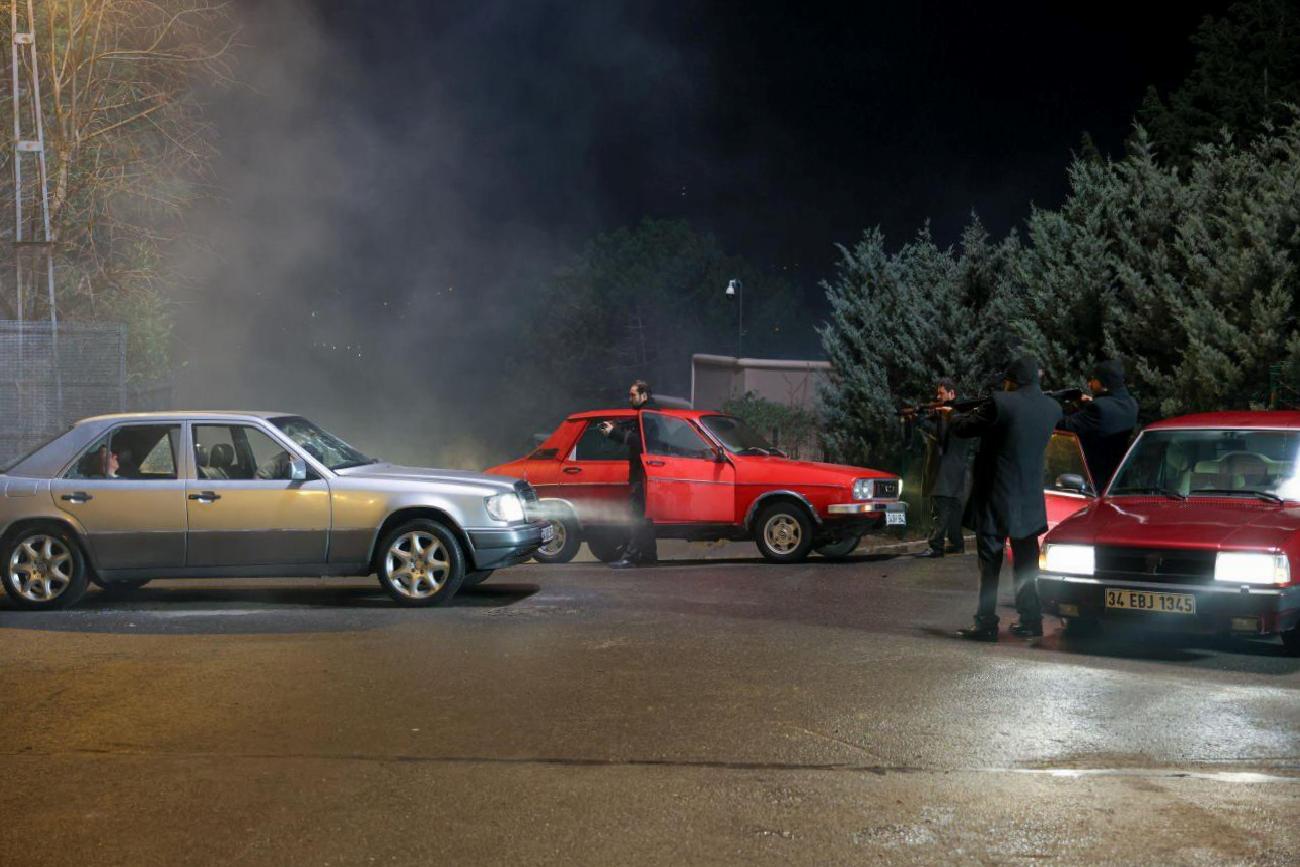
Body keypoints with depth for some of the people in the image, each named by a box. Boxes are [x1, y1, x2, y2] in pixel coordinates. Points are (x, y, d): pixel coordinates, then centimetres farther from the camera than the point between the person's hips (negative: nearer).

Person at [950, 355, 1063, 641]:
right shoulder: (1052, 408, 2)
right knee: (1027, 563, 14)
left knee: (990, 562, 1)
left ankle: (986, 623, 0)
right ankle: (1030, 620, 16)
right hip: (1030, 499, 5)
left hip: (997, 497, -5)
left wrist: (955, 415, 15)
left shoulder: (1001, 403, -16)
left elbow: (963, 428, -8)